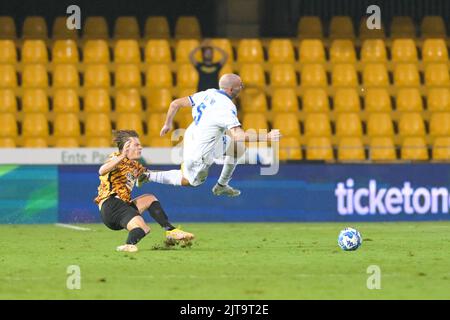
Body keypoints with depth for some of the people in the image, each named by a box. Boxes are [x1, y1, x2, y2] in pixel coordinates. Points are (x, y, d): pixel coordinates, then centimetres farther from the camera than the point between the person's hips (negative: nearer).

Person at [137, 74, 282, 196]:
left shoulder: (207, 94, -4)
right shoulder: (226, 108, -28)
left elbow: (175, 104, 2)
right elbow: (239, 136, -39)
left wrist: (168, 124, 18)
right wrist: (267, 137, -37)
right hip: (198, 156, -8)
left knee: (238, 147, 14)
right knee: (191, 181, 22)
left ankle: (222, 185, 26)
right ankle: (150, 176, 21)